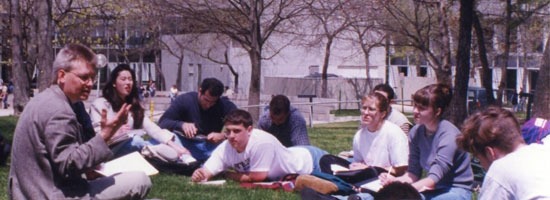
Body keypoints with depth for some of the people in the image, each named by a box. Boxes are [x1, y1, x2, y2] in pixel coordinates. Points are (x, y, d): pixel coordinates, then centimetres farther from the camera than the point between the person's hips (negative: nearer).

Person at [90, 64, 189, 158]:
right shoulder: (99, 104, 5)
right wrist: (115, 134, -24)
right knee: (135, 140, -34)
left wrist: (172, 144, -16)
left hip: (132, 149, 6)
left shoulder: (134, 106, 19)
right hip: (109, 150, -6)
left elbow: (150, 127, 2)